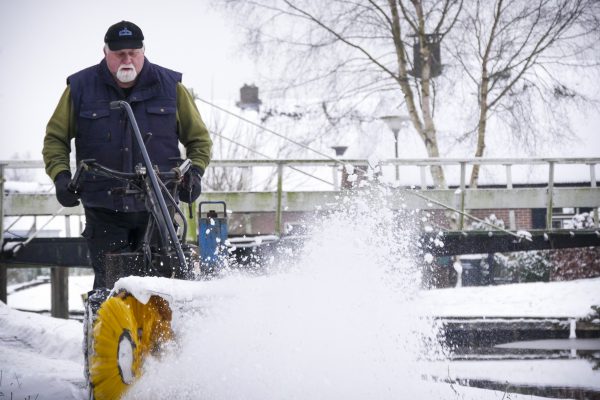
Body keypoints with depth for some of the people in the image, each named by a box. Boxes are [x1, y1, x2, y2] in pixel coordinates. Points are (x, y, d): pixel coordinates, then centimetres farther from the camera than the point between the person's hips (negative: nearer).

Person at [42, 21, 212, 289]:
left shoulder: (169, 86, 7)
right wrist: (60, 175, -2)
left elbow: (199, 138, 15)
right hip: (104, 209, 0)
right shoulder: (80, 88, 5)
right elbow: (55, 138, 14)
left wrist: (194, 172, -3)